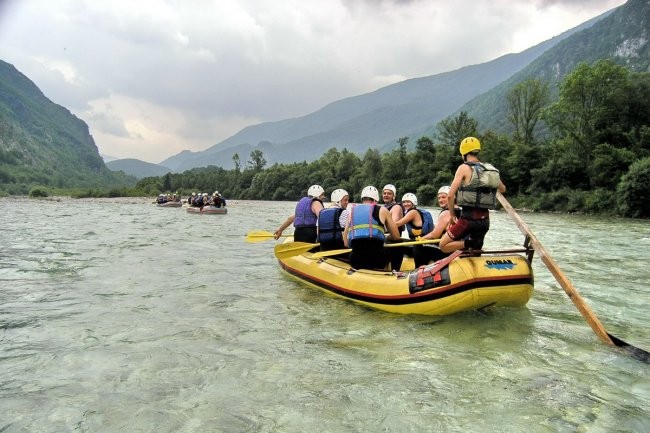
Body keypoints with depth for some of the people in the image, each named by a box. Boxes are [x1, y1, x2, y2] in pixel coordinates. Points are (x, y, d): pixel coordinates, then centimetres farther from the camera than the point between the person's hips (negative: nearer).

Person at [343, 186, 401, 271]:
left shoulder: (352, 212, 15)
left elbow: (346, 244, 12)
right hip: (377, 259, -3)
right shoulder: (382, 210, 8)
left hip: (355, 262, 3)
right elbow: (396, 237, 13)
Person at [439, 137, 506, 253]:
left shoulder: (464, 167, -6)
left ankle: (468, 243, -15)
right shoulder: (490, 169, 11)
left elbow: (450, 195, -13)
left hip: (468, 218, -6)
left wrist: (452, 214, 1)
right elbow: (502, 189, 29)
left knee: (443, 245, 6)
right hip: (485, 219, 6)